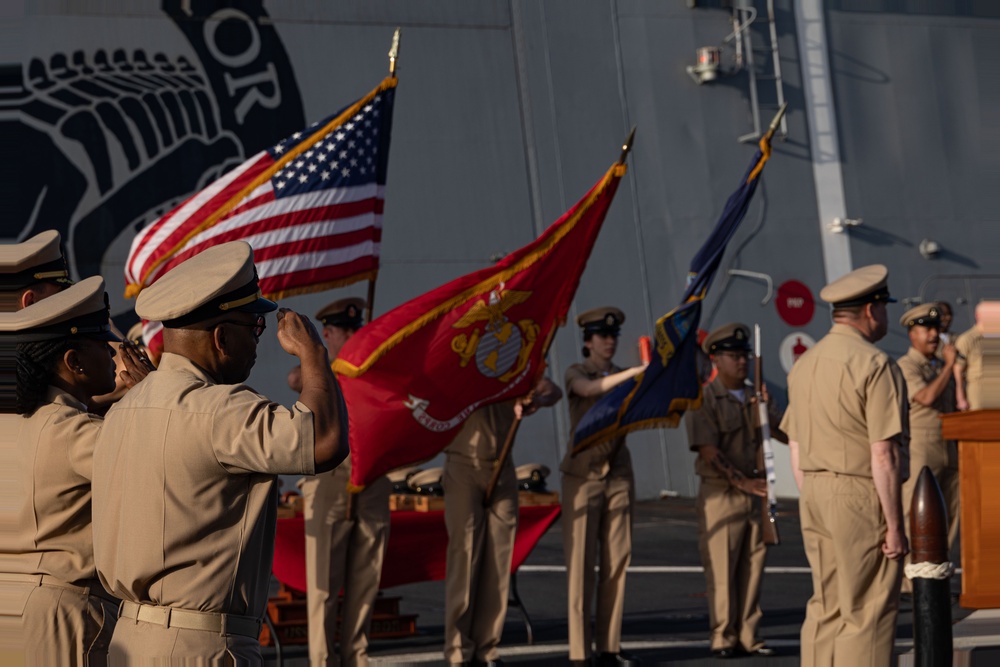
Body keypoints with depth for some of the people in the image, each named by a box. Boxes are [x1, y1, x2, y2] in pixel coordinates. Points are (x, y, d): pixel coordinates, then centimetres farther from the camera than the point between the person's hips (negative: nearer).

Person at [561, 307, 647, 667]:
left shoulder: (622, 377, 13)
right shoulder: (576, 373, 0)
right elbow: (590, 389, -24)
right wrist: (634, 373, -33)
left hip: (619, 475, 5)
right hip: (584, 475, -5)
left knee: (617, 561, 2)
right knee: (581, 563, -7)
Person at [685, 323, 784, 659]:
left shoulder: (757, 398, 13)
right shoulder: (704, 399, -6)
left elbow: (787, 435, 10)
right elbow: (709, 451, -15)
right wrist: (742, 482, -23)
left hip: (757, 492, 5)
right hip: (721, 493, -5)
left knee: (752, 567, 6)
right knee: (721, 568, -3)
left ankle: (747, 635, 13)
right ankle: (722, 637, 4)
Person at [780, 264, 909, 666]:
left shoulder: (805, 364, 11)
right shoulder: (875, 365, -13)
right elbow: (883, 455, -17)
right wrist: (895, 524, -13)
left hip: (815, 496, 8)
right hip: (862, 498, -8)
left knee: (825, 607, 13)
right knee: (868, 613, -2)